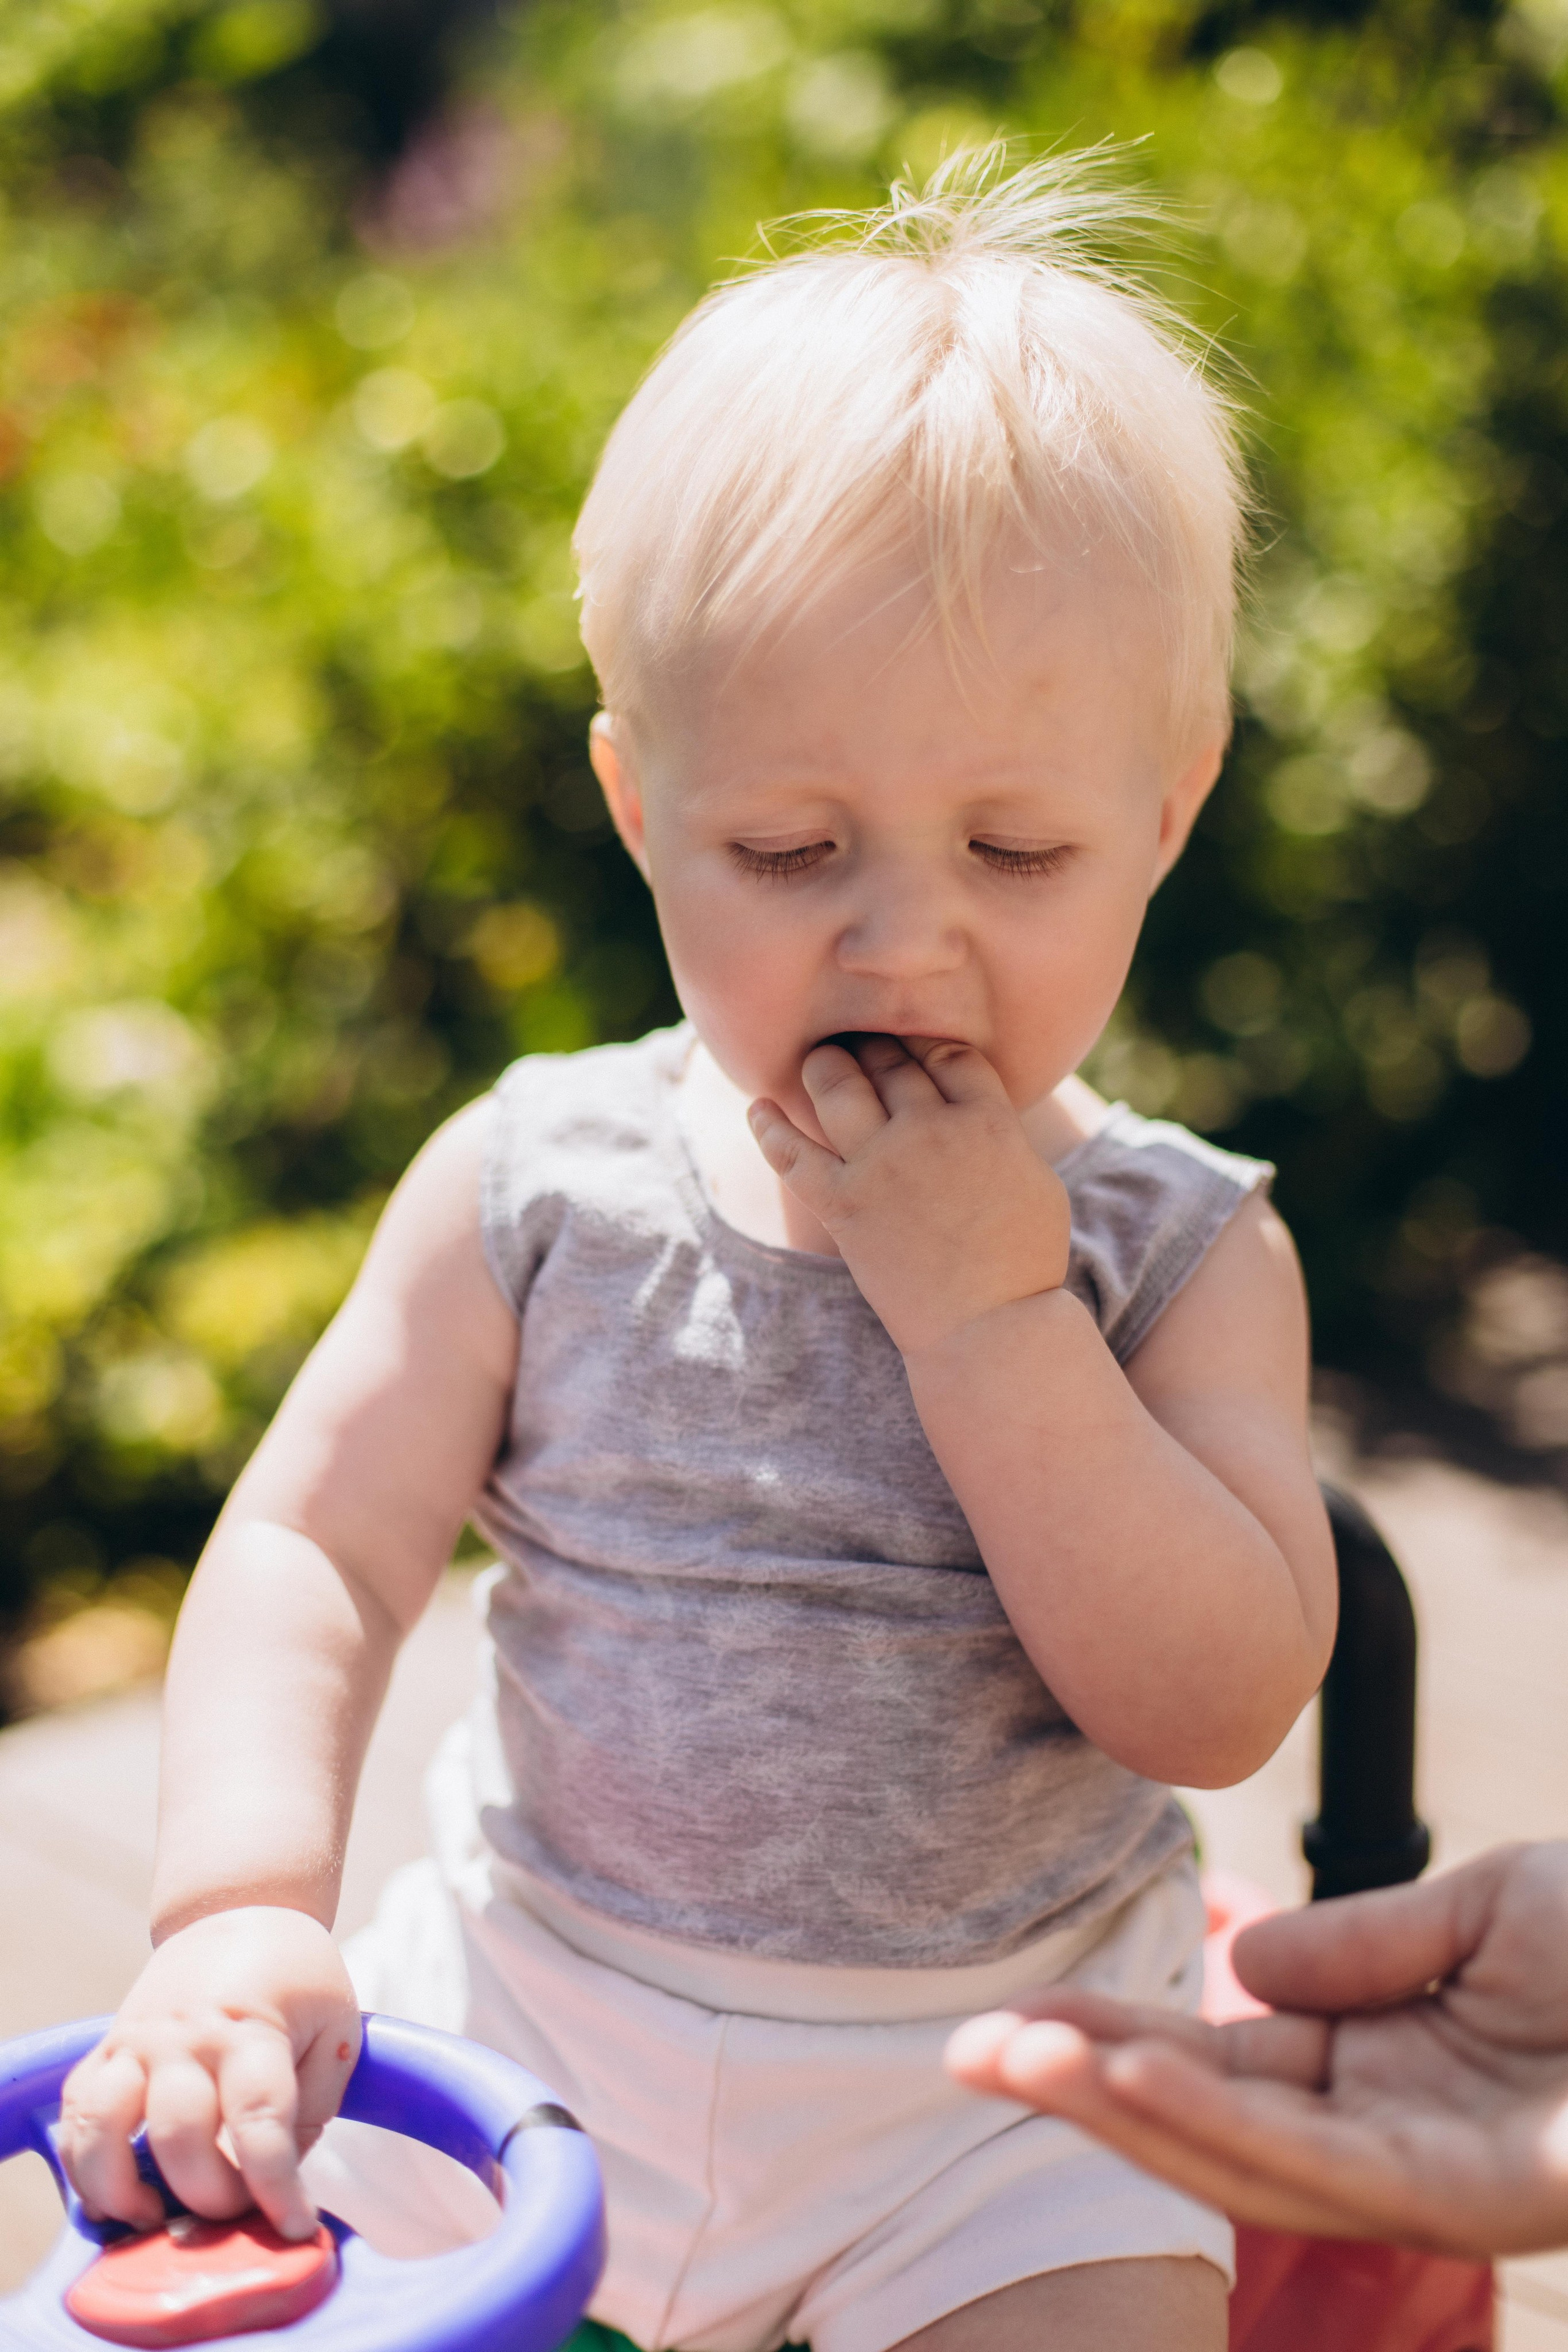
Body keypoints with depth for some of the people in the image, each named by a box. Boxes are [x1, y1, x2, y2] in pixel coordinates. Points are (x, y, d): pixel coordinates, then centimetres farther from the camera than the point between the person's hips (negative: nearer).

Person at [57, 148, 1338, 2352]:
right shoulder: (537, 1191, -7)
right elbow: (313, 1550, -6)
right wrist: (241, 1912, -23)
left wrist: (987, 1309, -26)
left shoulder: (1180, 1250, -10)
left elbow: (1224, 1707, -19)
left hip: (997, 2084, -1)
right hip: (528, 2029, 2)